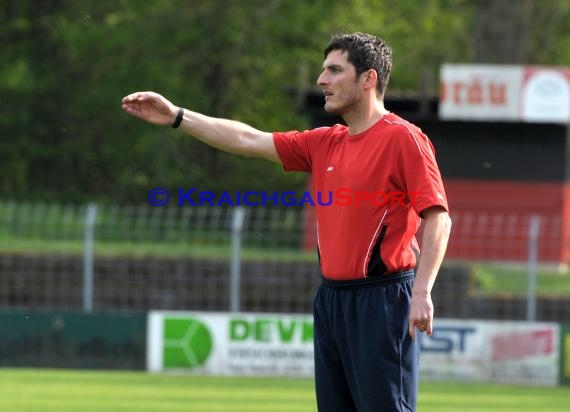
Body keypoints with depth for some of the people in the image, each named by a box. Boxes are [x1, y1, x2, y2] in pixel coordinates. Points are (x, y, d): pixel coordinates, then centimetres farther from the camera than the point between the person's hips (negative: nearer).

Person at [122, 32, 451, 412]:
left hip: (381, 300, -9)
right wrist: (177, 117, 13)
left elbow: (438, 217, -14)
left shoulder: (402, 138, -8)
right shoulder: (325, 143, 15)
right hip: (331, 300, 9)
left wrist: (422, 293, -23)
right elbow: (249, 141, 17)